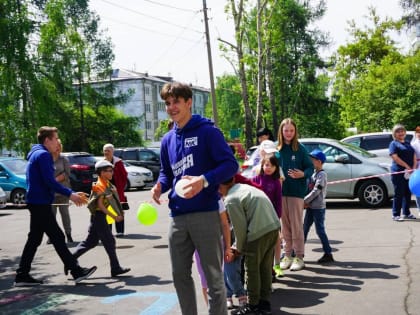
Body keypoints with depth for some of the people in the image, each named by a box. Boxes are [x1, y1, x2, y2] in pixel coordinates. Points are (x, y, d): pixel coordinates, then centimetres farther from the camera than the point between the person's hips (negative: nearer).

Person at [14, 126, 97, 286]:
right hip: (40, 203, -10)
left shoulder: (37, 154, 19)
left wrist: (72, 193, 18)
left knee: (34, 239, 13)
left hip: (37, 203, 10)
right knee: (57, 237, -6)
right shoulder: (43, 155, -14)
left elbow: (47, 181, 22)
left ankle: (22, 275, 16)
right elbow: (49, 181, -22)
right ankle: (76, 272, -2)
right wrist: (70, 194, -17)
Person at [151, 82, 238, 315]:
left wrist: (204, 180, -27)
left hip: (206, 214, -6)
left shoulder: (207, 131, -6)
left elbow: (231, 164, -12)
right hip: (178, 217, 7)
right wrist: (160, 186, -1)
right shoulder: (167, 140, 13)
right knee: (180, 275, 15)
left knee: (213, 276, 1)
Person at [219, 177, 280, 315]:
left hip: (259, 232, -8)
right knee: (265, 267, 16)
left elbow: (240, 227, -7)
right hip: (273, 227, 8)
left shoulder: (231, 200, -9)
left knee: (252, 269, 6)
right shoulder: (243, 187, 16)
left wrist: (239, 248, 9)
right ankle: (265, 302, 24)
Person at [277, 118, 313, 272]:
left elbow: (310, 167, -2)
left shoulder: (300, 149, -3)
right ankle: (287, 255, 19)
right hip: (281, 191, 3)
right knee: (285, 225, 9)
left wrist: (303, 174, -21)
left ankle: (299, 257, 9)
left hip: (296, 191, -3)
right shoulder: (277, 149, 4)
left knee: (296, 225, 0)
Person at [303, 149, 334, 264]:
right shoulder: (314, 173, 13)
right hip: (310, 207, 9)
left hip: (318, 207, -9)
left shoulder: (321, 174, -13)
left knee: (320, 230, -3)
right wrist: (306, 202, 0)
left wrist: (304, 201, -17)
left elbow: (316, 191, -20)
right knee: (305, 229, 11)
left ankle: (328, 254, 7)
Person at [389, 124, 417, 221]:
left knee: (408, 193, 11)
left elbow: (414, 156, 14)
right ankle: (395, 215, 2)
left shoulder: (408, 143, 19)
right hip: (398, 172, -7)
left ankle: (406, 213, 22)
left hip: (409, 172, 7)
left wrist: (414, 167, -4)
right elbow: (395, 157, -14)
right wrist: (408, 167, -17)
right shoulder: (393, 144, -2)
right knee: (399, 194, -4)